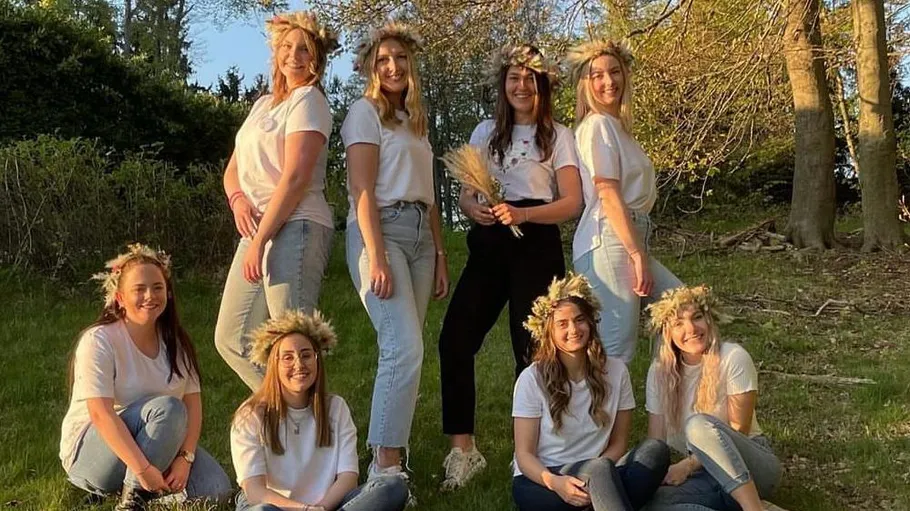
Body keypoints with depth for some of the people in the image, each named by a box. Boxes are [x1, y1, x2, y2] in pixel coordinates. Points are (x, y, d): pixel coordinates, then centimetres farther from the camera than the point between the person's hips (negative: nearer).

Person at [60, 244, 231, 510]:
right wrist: (143, 469, -32)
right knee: (167, 408, -31)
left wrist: (185, 457, -18)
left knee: (217, 489, -16)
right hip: (89, 453, -5)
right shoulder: (99, 341, -17)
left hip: (157, 445, 6)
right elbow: (101, 415, -25)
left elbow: (193, 404, -3)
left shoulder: (175, 343, 2)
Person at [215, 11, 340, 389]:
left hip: (296, 227, -9)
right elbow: (233, 169, 20)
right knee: (231, 340, 9)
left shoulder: (308, 100, -3)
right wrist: (238, 199, -4)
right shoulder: (263, 104, 21)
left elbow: (296, 177, -14)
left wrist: (260, 241, -17)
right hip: (258, 230, 9)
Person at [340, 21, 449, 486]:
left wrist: (440, 255, 15)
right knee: (405, 348, -18)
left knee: (403, 350, 4)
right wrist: (377, 257, -19)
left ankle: (390, 450, 11)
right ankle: (385, 464, -14)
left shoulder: (415, 120, 22)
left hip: (420, 235, 7)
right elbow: (364, 191, -10)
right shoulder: (365, 112, 0)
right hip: (380, 230, -7)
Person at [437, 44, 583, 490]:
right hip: (488, 245, 3)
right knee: (455, 340, -10)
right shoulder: (486, 132, 15)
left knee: (530, 348, -3)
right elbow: (465, 195, 11)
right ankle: (462, 450, -2)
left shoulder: (559, 136, 6)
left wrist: (523, 214, -18)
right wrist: (474, 210, -13)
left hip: (537, 245, -3)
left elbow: (572, 203, -3)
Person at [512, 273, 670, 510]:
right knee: (599, 469, -36)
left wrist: (593, 480, -16)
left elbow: (618, 444, 6)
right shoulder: (532, 379, -4)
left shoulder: (615, 371, 5)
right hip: (538, 481, -4)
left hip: (592, 479, 4)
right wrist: (553, 481, -27)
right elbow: (524, 454, -5)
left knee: (655, 450, -25)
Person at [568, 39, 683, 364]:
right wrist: (638, 255, -18)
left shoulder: (617, 125, 20)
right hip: (608, 243, -10)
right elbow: (609, 196, -16)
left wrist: (640, 252, 11)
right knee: (616, 350, -11)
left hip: (631, 239, 10)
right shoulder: (598, 125, -8)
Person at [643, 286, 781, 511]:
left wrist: (688, 465, -17)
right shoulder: (660, 372, 2)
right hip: (705, 478, 3)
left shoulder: (733, 358, -11)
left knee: (699, 425, -35)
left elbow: (738, 432, -11)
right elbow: (655, 441, 1)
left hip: (751, 466, -3)